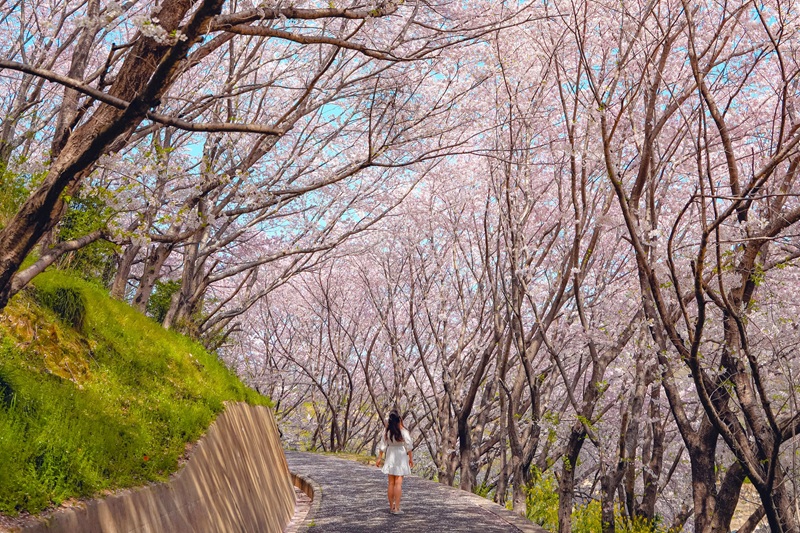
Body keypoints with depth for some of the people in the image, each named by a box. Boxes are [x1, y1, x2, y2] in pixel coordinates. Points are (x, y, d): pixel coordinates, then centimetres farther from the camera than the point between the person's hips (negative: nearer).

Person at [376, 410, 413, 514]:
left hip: (390, 456, 4)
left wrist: (379, 458, 11)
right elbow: (408, 445, -12)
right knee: (398, 483, -2)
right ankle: (396, 508, -4)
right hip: (401, 455, -4)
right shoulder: (403, 430, -14)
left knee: (391, 483, 11)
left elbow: (383, 445, 3)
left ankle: (391, 507, 17)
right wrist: (411, 458, -1)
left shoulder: (387, 430, -3)